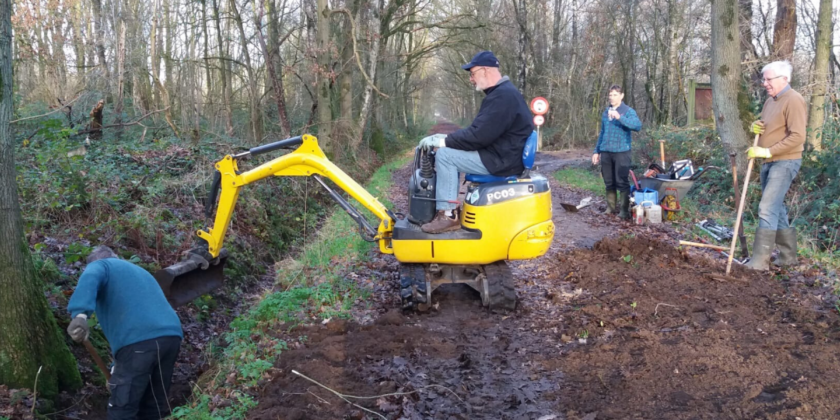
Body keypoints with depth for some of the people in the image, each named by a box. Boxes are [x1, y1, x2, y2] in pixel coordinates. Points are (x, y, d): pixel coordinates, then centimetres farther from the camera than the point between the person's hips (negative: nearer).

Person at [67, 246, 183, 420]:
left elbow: (90, 278, -11)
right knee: (155, 406, 19)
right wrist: (117, 368, 41)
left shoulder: (100, 265, 16)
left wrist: (80, 314, -27)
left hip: (139, 341, -7)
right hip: (171, 335, 7)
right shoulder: (139, 271, 38)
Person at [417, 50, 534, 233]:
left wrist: (443, 141, -15)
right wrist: (447, 138, 10)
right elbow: (478, 131, 19)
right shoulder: (501, 92, 14)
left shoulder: (503, 96, -21)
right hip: (500, 156, 11)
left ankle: (448, 215, -12)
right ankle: (446, 209, 11)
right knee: (448, 151, 14)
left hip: (501, 160, -11)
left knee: (444, 155, -16)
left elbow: (478, 135, -25)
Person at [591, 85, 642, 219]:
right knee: (609, 182, 11)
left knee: (622, 182, -3)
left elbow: (638, 125, -23)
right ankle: (610, 207, 21)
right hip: (606, 152, 5)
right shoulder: (606, 112, 14)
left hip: (621, 152, -5)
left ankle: (624, 210, 2)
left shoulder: (628, 111, -4)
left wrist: (620, 117, -31)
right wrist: (597, 151, 16)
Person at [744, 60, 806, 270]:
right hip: (769, 162, 9)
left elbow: (797, 137, -21)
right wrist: (755, 126, 3)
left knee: (768, 209, -14)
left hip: (784, 162, -9)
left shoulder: (793, 100, -14)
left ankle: (760, 261, -13)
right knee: (776, 208, 14)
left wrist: (767, 151, -23)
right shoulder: (770, 100, 14)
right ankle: (788, 255, 24)